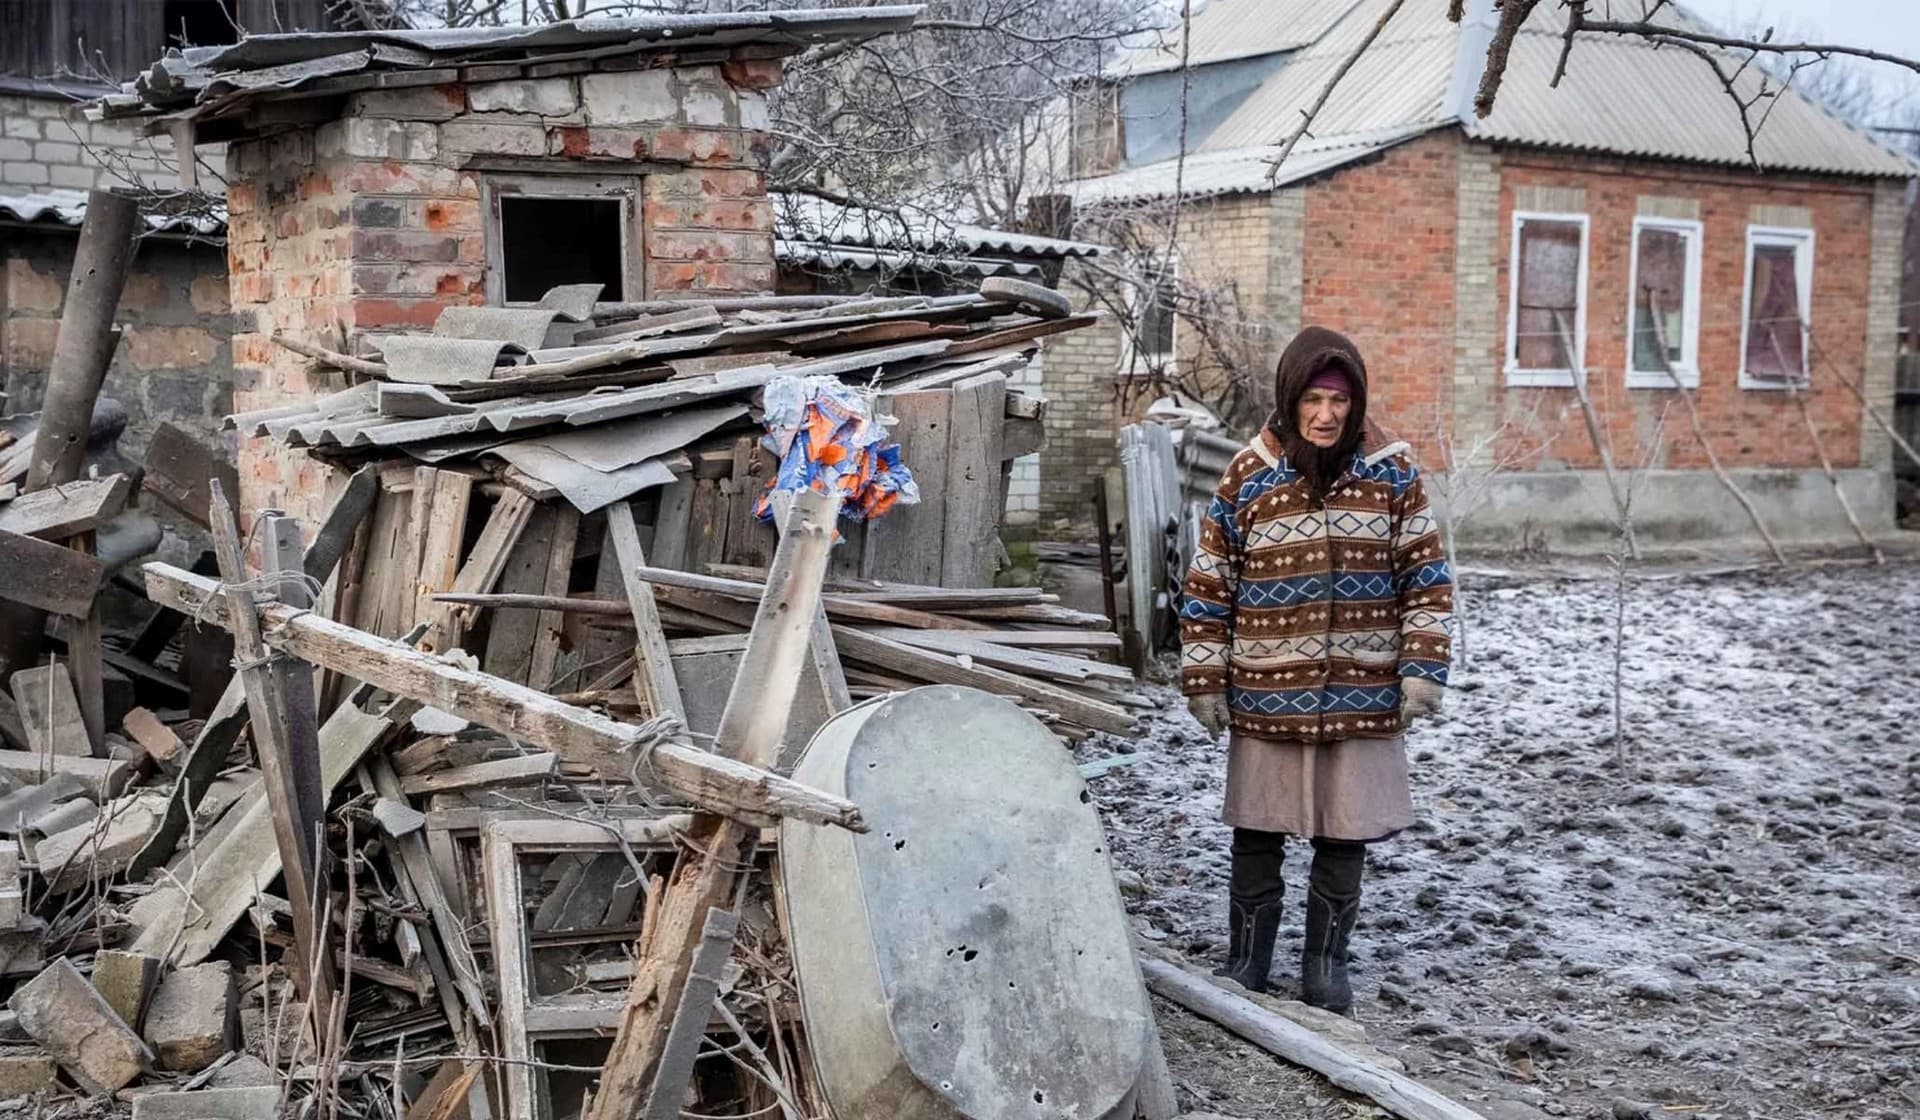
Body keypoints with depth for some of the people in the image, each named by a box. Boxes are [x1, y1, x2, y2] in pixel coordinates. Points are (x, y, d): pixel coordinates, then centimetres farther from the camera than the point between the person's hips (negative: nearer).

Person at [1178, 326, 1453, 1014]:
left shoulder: (1391, 472, 0)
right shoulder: (1247, 475, -2)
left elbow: (1425, 576, 3)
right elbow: (1208, 585, 2)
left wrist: (1423, 667, -4)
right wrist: (1204, 680, 0)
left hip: (1363, 696, 1)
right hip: (1267, 696, 0)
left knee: (1345, 837, 9)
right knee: (1258, 836, 9)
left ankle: (1326, 964, 27)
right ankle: (1245, 966, 25)